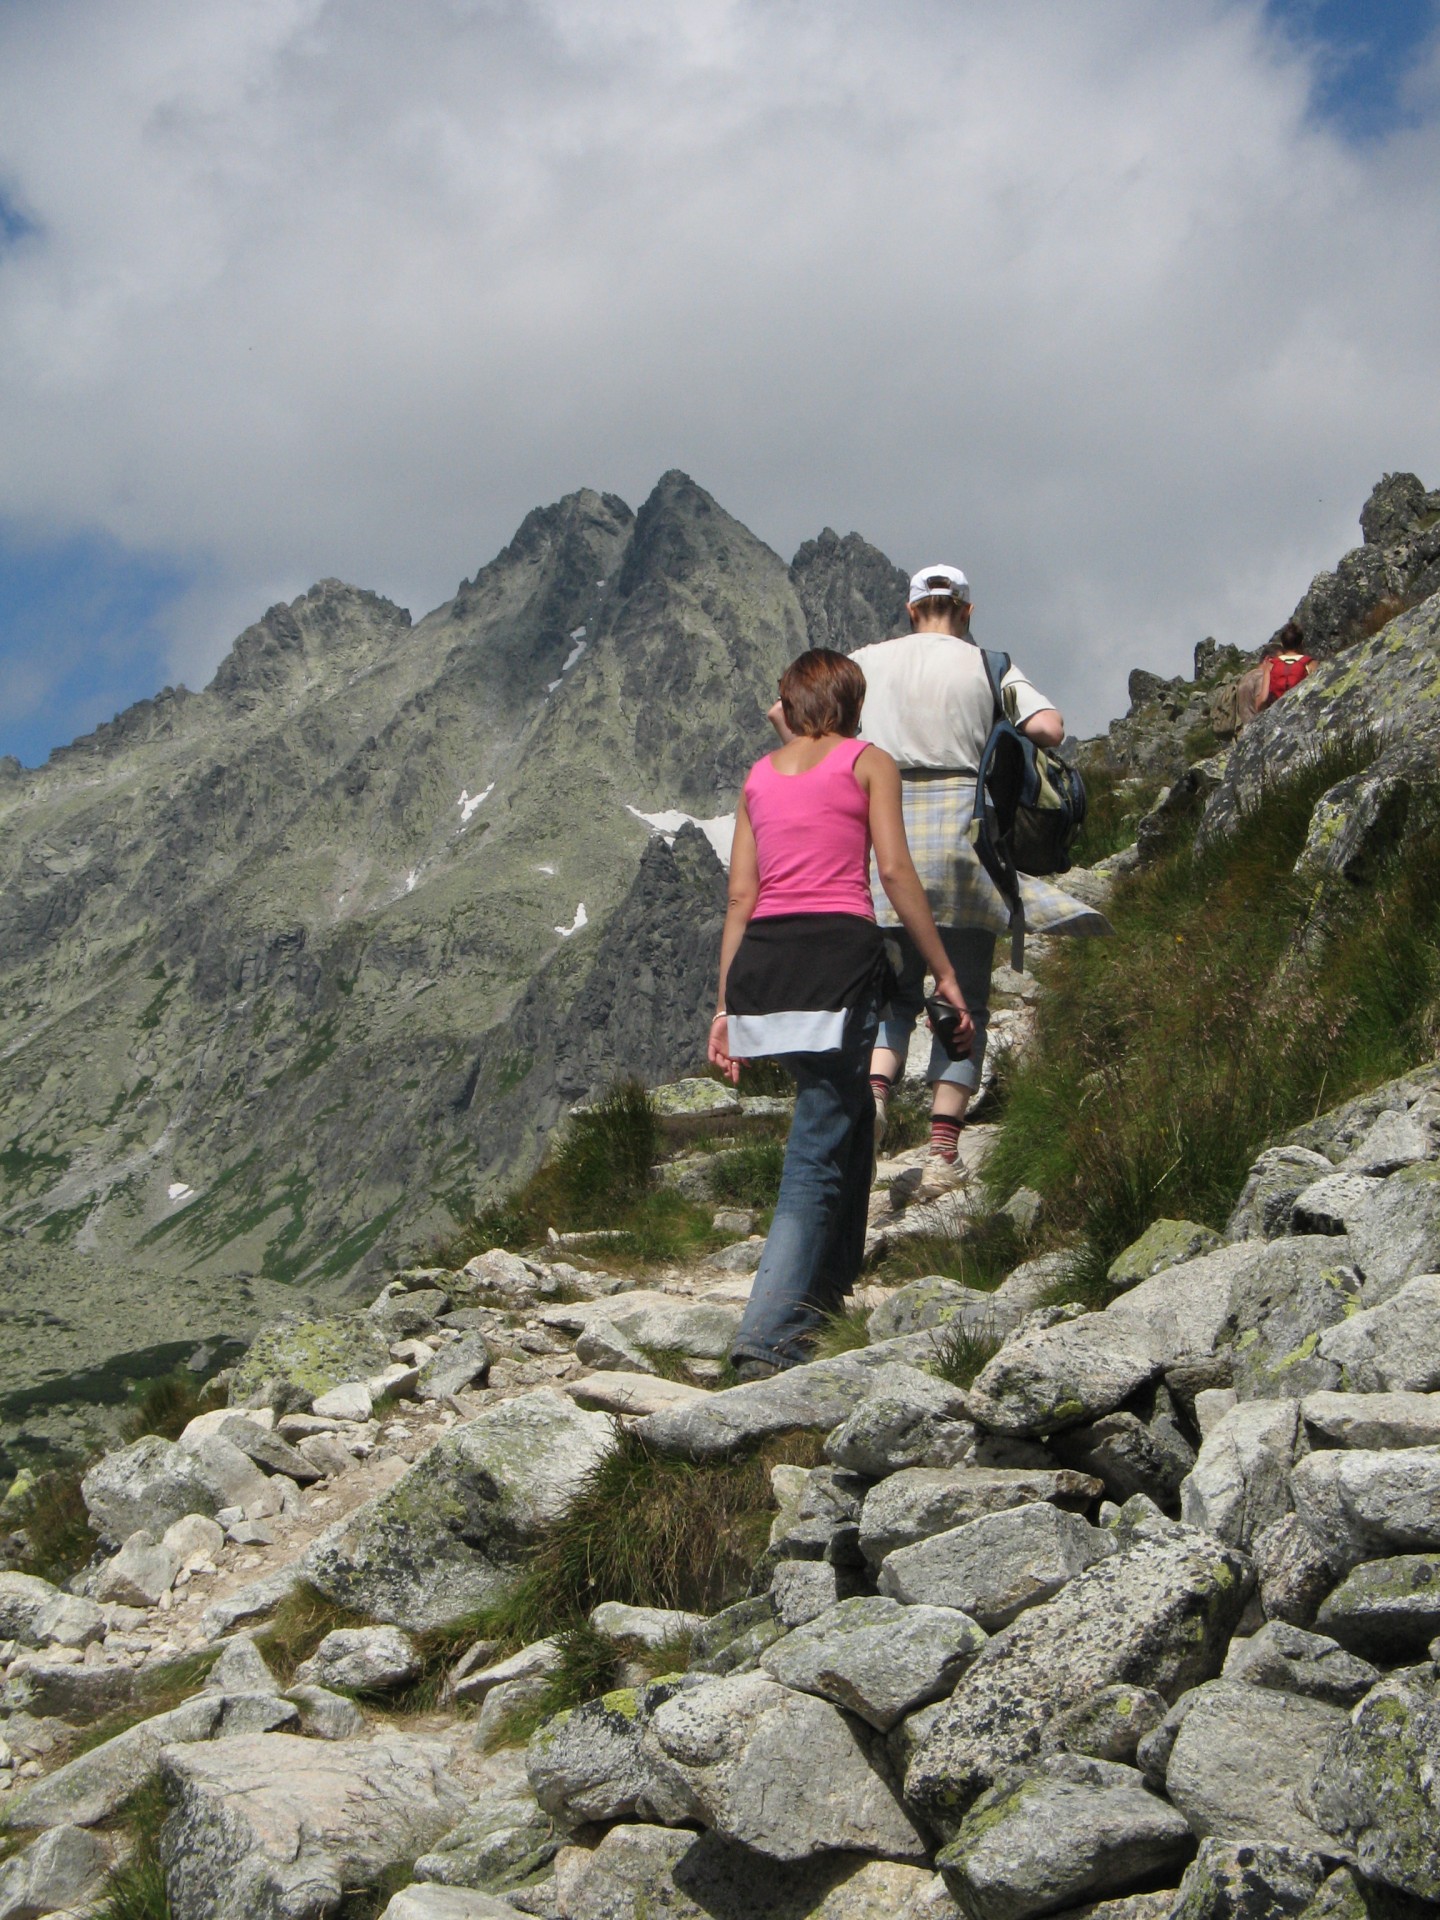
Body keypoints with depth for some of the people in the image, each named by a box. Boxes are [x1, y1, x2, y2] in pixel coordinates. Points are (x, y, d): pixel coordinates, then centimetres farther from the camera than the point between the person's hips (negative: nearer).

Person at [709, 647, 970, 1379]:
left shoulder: (759, 775, 19)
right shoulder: (868, 762, 7)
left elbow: (741, 895, 14)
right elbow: (894, 869, -4)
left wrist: (727, 1005, 14)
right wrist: (944, 972, -2)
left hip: (762, 957, 6)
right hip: (838, 949, -6)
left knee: (845, 1109, 26)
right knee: (817, 1151, -5)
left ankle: (826, 1284, 32)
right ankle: (767, 1336, -13)